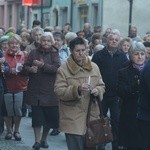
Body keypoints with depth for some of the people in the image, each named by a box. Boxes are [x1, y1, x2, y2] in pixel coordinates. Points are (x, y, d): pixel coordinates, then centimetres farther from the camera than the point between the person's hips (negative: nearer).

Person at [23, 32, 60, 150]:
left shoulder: (55, 54, 1)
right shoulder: (34, 53, 7)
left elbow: (56, 68, -13)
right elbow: (25, 66, 7)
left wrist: (43, 65, -22)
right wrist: (30, 69, -14)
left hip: (49, 90, -1)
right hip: (35, 90, 1)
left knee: (49, 116, 5)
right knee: (37, 115, -1)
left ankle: (44, 139, 23)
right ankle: (37, 140, 7)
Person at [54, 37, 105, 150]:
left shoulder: (94, 67, 8)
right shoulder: (63, 69, -5)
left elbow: (101, 85, 16)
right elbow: (59, 91, -11)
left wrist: (98, 91, -8)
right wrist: (77, 89, -24)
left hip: (91, 116, 4)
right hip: (73, 119, -4)